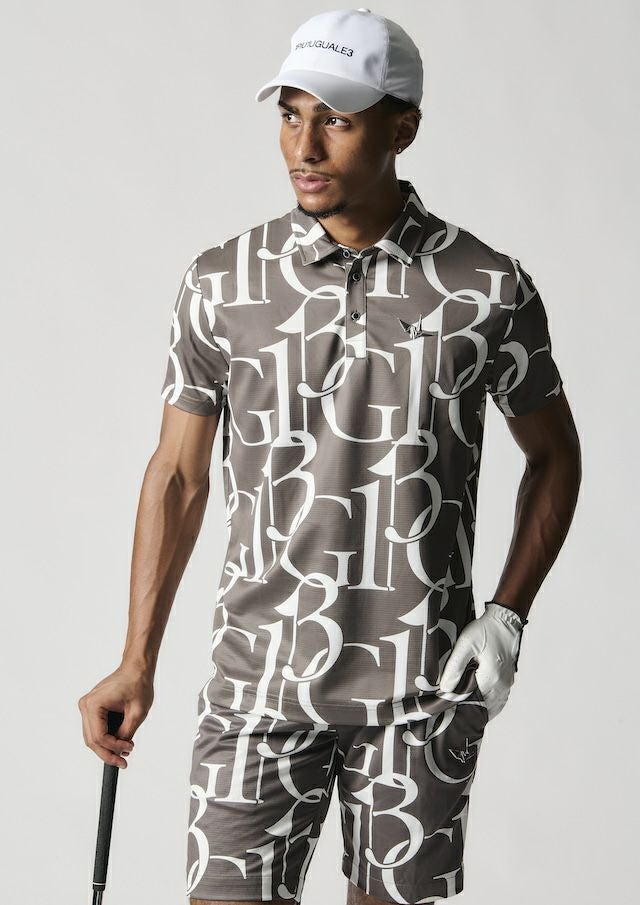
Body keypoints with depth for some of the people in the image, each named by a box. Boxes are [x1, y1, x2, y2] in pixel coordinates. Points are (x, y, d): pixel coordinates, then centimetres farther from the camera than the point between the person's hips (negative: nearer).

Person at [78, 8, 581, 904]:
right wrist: (137, 663, 0)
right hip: (263, 680, 0)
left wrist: (509, 615, -5)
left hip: (422, 693, 0)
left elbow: (553, 456, 8)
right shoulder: (222, 284, -2)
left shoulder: (489, 289, -5)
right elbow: (178, 474, 5)